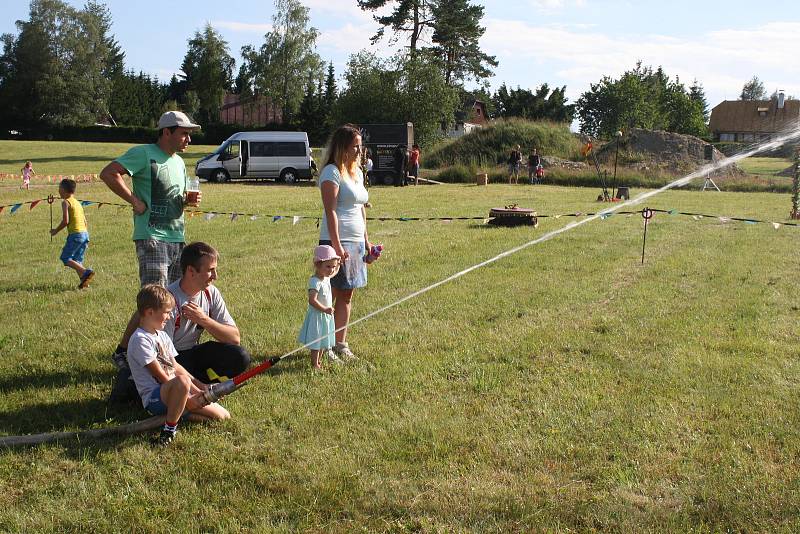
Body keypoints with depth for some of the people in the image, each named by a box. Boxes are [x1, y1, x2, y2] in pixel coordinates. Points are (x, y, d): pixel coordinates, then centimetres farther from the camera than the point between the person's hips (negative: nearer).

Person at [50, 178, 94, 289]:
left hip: (75, 234, -8)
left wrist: (56, 230, 3)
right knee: (77, 260, 13)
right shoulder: (78, 203, 20)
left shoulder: (66, 202, -3)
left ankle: (86, 272, -18)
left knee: (65, 258, -2)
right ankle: (83, 281, 0)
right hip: (85, 234, 8)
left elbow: (65, 221, -12)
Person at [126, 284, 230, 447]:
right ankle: (170, 429, -26)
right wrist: (188, 399, -17)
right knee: (181, 381, -43)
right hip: (153, 397, -8)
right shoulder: (140, 339, -12)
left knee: (223, 416, -4)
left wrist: (198, 388, 3)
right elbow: (161, 376, -16)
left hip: (171, 393, 8)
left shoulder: (162, 335, 17)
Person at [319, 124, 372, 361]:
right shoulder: (332, 172, -9)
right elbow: (330, 211, -16)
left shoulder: (357, 172, 17)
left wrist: (366, 241, 18)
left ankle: (340, 343, 17)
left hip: (356, 242, 8)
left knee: (347, 295, 10)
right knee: (332, 295, -5)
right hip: (337, 241, -8)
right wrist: (337, 244, -21)